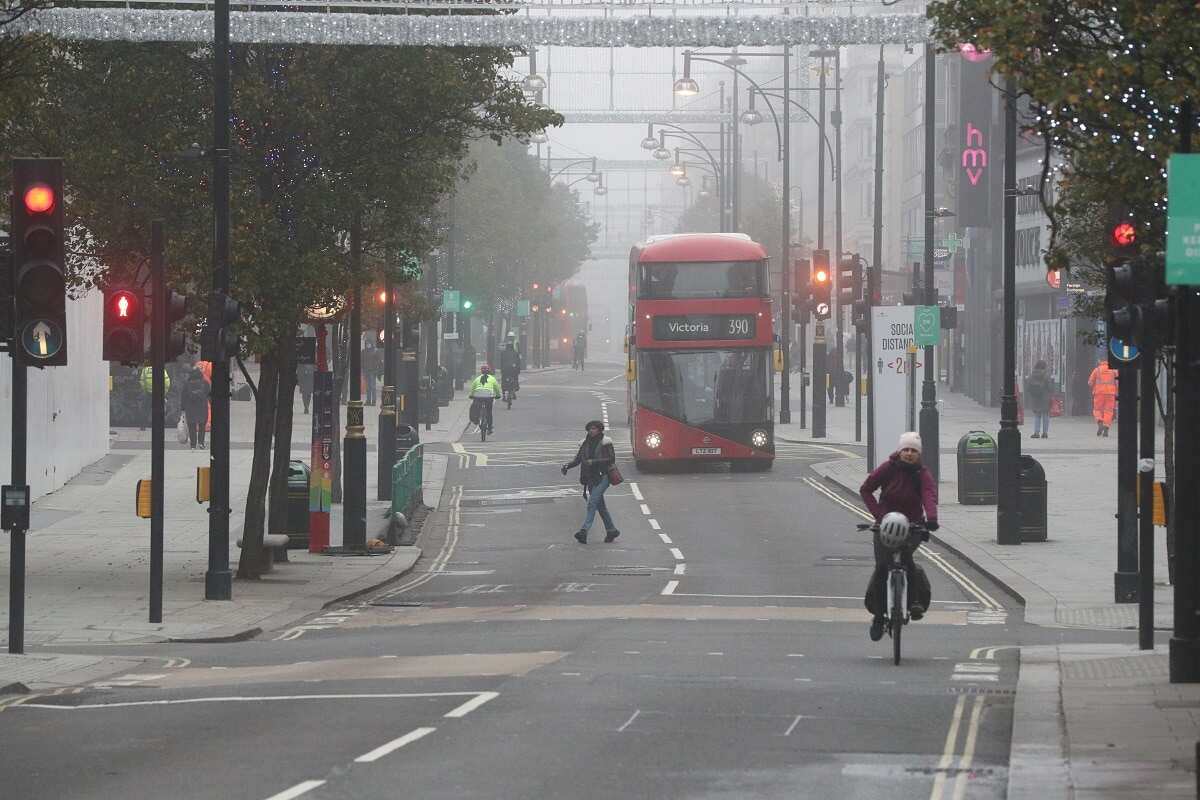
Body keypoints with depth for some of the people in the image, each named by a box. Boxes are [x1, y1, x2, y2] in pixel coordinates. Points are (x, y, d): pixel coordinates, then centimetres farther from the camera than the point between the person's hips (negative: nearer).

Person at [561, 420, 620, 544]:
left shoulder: (605, 442, -7)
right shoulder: (585, 443, 10)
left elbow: (612, 459, -12)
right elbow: (578, 458, 9)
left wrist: (594, 462, -20)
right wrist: (567, 466, -9)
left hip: (602, 477, -7)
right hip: (591, 478, 7)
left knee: (592, 503, -17)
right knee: (600, 505, 12)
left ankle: (584, 531, -25)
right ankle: (611, 530, 23)